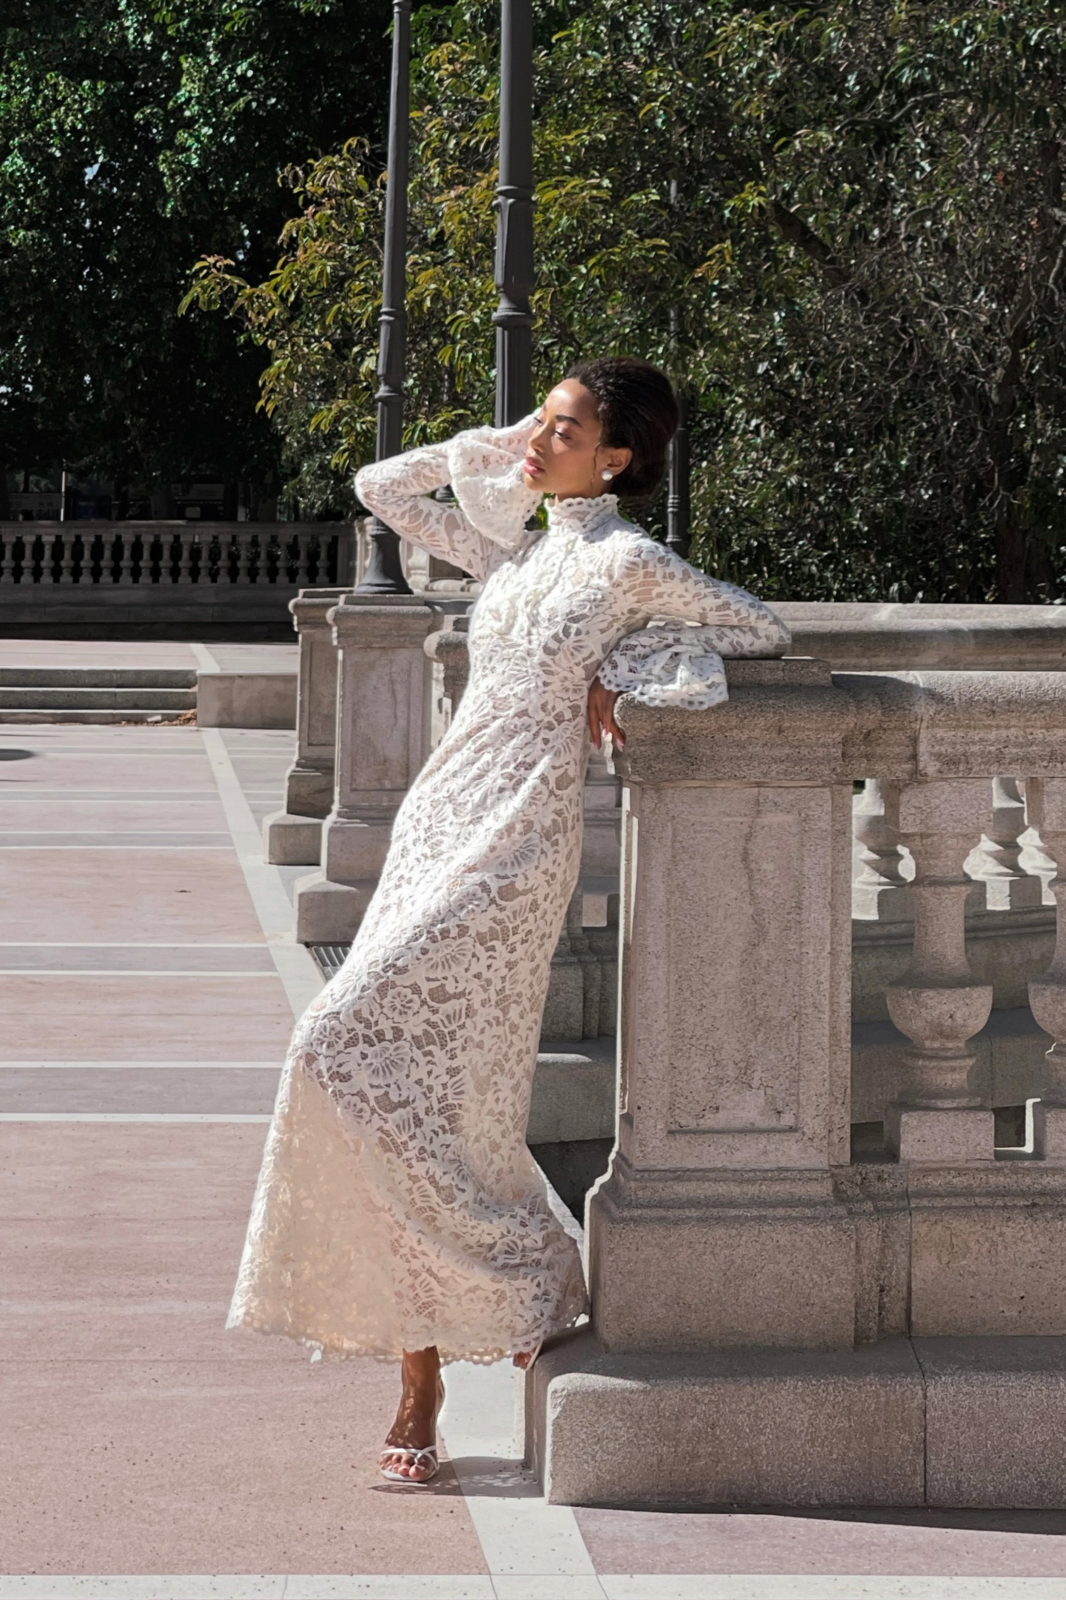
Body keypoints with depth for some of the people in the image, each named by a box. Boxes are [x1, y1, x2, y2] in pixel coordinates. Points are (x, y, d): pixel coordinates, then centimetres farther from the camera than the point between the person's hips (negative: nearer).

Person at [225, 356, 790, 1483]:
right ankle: (420, 1390, 6)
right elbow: (380, 489, 25)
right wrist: (490, 449, 17)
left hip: (510, 848, -7)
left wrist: (627, 665, 2)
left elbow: (765, 631, 5)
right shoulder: (518, 553, 18)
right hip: (438, 829, 7)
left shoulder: (628, 562, -3)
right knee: (414, 1090, 2)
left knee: (356, 1045, -17)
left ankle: (529, 1276, -2)